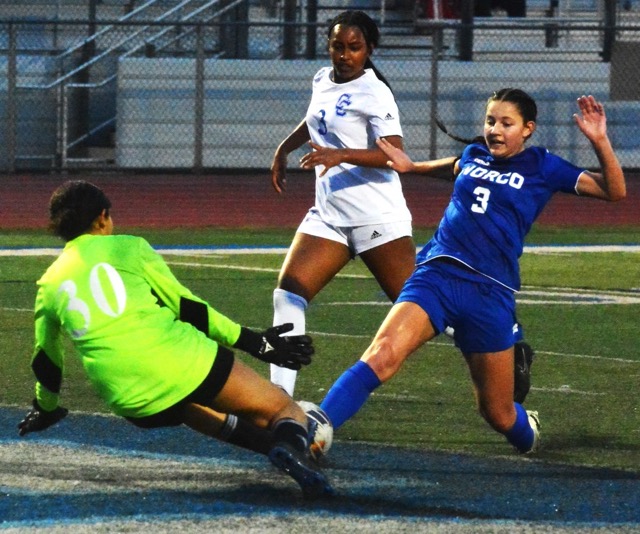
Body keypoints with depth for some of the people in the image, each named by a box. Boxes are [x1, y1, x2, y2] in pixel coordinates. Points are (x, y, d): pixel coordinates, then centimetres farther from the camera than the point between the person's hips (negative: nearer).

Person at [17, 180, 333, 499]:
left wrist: (45, 408, 52)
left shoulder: (48, 285, 20)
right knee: (286, 411, 5)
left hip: (130, 402, 4)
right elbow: (187, 306, 7)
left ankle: (277, 447, 9)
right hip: (179, 364, -4)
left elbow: (46, 362, 31)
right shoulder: (127, 247, 10)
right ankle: (291, 445, -33)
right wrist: (255, 343, 11)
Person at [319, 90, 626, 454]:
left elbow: (614, 191, 0)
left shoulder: (541, 167, 6)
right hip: (436, 274, 2)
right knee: (382, 356, -27)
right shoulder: (474, 155, 17)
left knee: (498, 415, 7)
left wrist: (599, 141, -12)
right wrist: (412, 166, 43)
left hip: (491, 293, -1)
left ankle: (528, 430, 44)